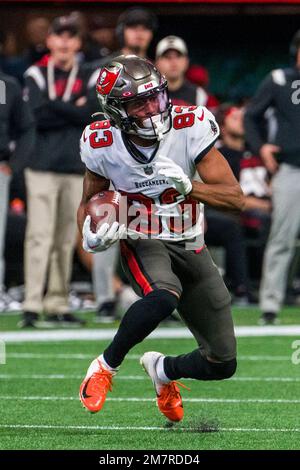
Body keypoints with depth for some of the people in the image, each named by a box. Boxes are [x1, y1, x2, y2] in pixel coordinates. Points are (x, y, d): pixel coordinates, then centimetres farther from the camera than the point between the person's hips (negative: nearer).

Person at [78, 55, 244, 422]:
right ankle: (105, 367, -17)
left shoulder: (190, 128, -16)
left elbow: (235, 198, -16)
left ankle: (162, 370, 38)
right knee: (165, 296, -40)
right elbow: (88, 201, 7)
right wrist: (90, 234, -16)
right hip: (142, 244, -2)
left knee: (223, 364, 4)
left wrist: (186, 187, -33)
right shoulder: (104, 145, -13)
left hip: (190, 248, 2)